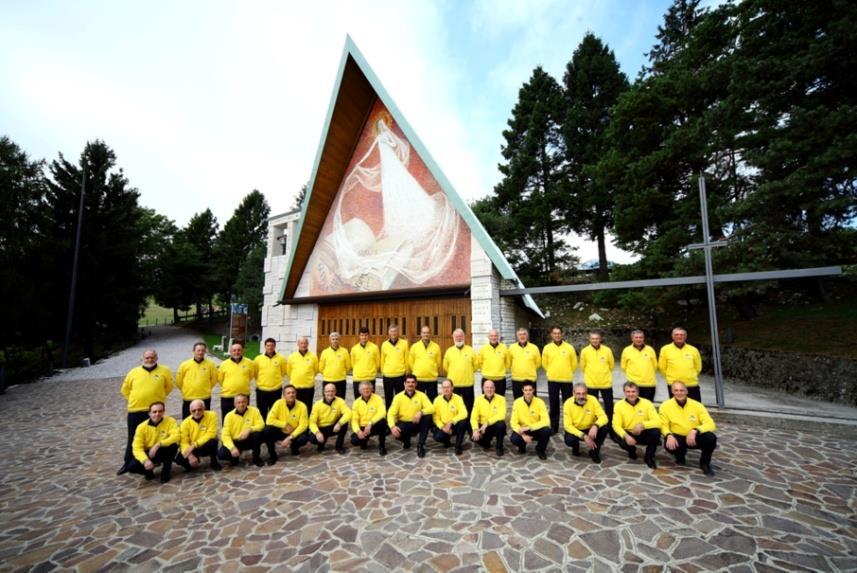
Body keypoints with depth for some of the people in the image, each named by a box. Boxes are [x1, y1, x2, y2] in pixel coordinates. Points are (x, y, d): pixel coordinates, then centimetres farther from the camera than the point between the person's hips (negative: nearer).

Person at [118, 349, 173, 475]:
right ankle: (128, 463, 26)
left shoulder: (164, 371, -5)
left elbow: (169, 386, 7)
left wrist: (159, 396, 5)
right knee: (133, 438, 12)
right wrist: (134, 399, 6)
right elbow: (125, 389, 12)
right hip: (135, 410, 1)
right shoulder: (134, 372, 0)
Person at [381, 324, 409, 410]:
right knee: (388, 398, 12)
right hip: (387, 376, 2)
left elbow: (406, 359, 4)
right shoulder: (384, 344, 2)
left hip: (400, 375, -2)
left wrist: (406, 371, 9)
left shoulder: (404, 343, -3)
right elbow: (382, 360, 11)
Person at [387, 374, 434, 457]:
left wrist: (421, 412, -37)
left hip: (417, 423, 1)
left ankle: (420, 445, -14)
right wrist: (392, 426, -32)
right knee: (396, 433, -33)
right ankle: (406, 440, 9)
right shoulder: (398, 397, -7)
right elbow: (391, 413, -12)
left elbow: (431, 408, -17)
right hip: (404, 423, 0)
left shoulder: (421, 395, -6)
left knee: (428, 416, -29)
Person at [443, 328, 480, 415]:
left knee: (469, 406, 9)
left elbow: (476, 365, 6)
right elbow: (445, 366, 10)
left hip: (468, 383, 0)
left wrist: (468, 373, 9)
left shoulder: (470, 350, -1)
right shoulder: (449, 351, 1)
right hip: (453, 384, 1)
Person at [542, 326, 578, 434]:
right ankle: (554, 427, 19)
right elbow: (544, 363, 9)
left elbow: (574, 364, 7)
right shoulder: (547, 348, -2)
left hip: (567, 380, 0)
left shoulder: (569, 347, -3)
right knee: (554, 405, 7)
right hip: (552, 380, 0)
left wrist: (567, 373, 12)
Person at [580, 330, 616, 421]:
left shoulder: (607, 350, -7)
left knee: (609, 405, 11)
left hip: (606, 383, 1)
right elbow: (583, 366, 5)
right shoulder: (585, 351, -8)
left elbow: (611, 364, 8)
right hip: (591, 383, -1)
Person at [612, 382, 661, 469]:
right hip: (628, 434, 0)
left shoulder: (647, 403, -11)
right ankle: (631, 451, 9)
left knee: (656, 432, -32)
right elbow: (616, 425, -14)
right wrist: (626, 436, -33)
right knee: (617, 437, -32)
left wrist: (643, 425, -36)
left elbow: (657, 422, -18)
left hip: (644, 434, 0)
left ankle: (649, 457, -3)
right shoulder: (619, 405, -12)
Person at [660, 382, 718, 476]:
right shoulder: (665, 406, -11)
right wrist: (669, 435, -30)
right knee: (669, 445, -35)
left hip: (694, 437, 1)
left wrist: (695, 430, -32)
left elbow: (710, 424, -15)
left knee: (711, 438, -31)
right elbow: (664, 425, -7)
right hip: (678, 437, -1)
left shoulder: (697, 405, -9)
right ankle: (680, 456, 8)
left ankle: (705, 463, 1)